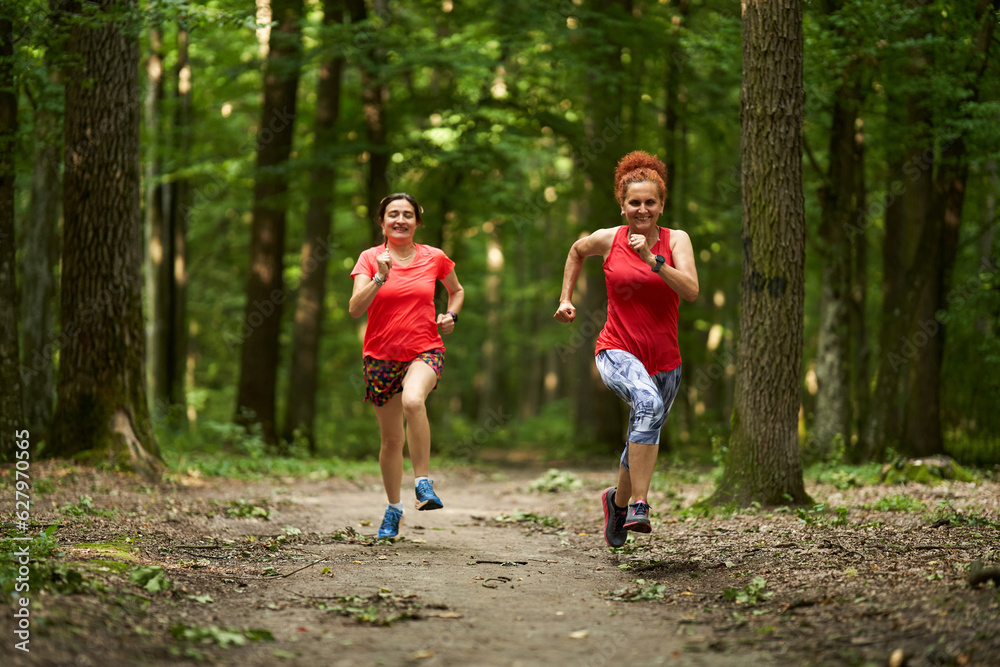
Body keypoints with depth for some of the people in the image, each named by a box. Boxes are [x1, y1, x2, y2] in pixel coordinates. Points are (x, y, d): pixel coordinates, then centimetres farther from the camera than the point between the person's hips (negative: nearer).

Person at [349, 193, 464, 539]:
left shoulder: (434, 258, 3)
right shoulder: (370, 258, -1)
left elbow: (457, 291, 22)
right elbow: (355, 309, -12)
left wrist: (451, 316, 3)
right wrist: (380, 276, -24)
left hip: (425, 351, -1)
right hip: (382, 357, 1)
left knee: (412, 400, -35)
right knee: (391, 438, 8)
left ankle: (423, 482, -24)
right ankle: (393, 508, 28)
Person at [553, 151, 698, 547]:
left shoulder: (676, 240, -2)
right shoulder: (608, 240, -2)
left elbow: (691, 291, -17)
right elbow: (577, 252, 21)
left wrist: (652, 259, -25)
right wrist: (566, 299, 17)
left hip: (664, 361, 3)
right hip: (617, 353, -3)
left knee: (642, 444, 16)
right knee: (649, 402, -34)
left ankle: (618, 501, 47)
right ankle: (638, 504, -33)